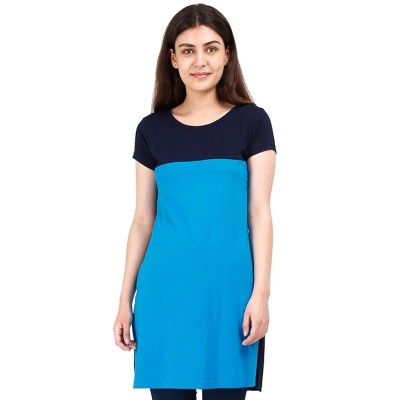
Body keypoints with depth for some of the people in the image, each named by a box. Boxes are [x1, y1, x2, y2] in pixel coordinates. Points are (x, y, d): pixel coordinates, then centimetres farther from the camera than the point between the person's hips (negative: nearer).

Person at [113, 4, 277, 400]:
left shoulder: (251, 121, 2)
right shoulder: (152, 129, 7)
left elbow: (259, 212, -1)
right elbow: (143, 220, 9)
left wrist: (261, 292, -8)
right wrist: (125, 299, 7)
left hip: (228, 286, -1)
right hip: (165, 287, 2)